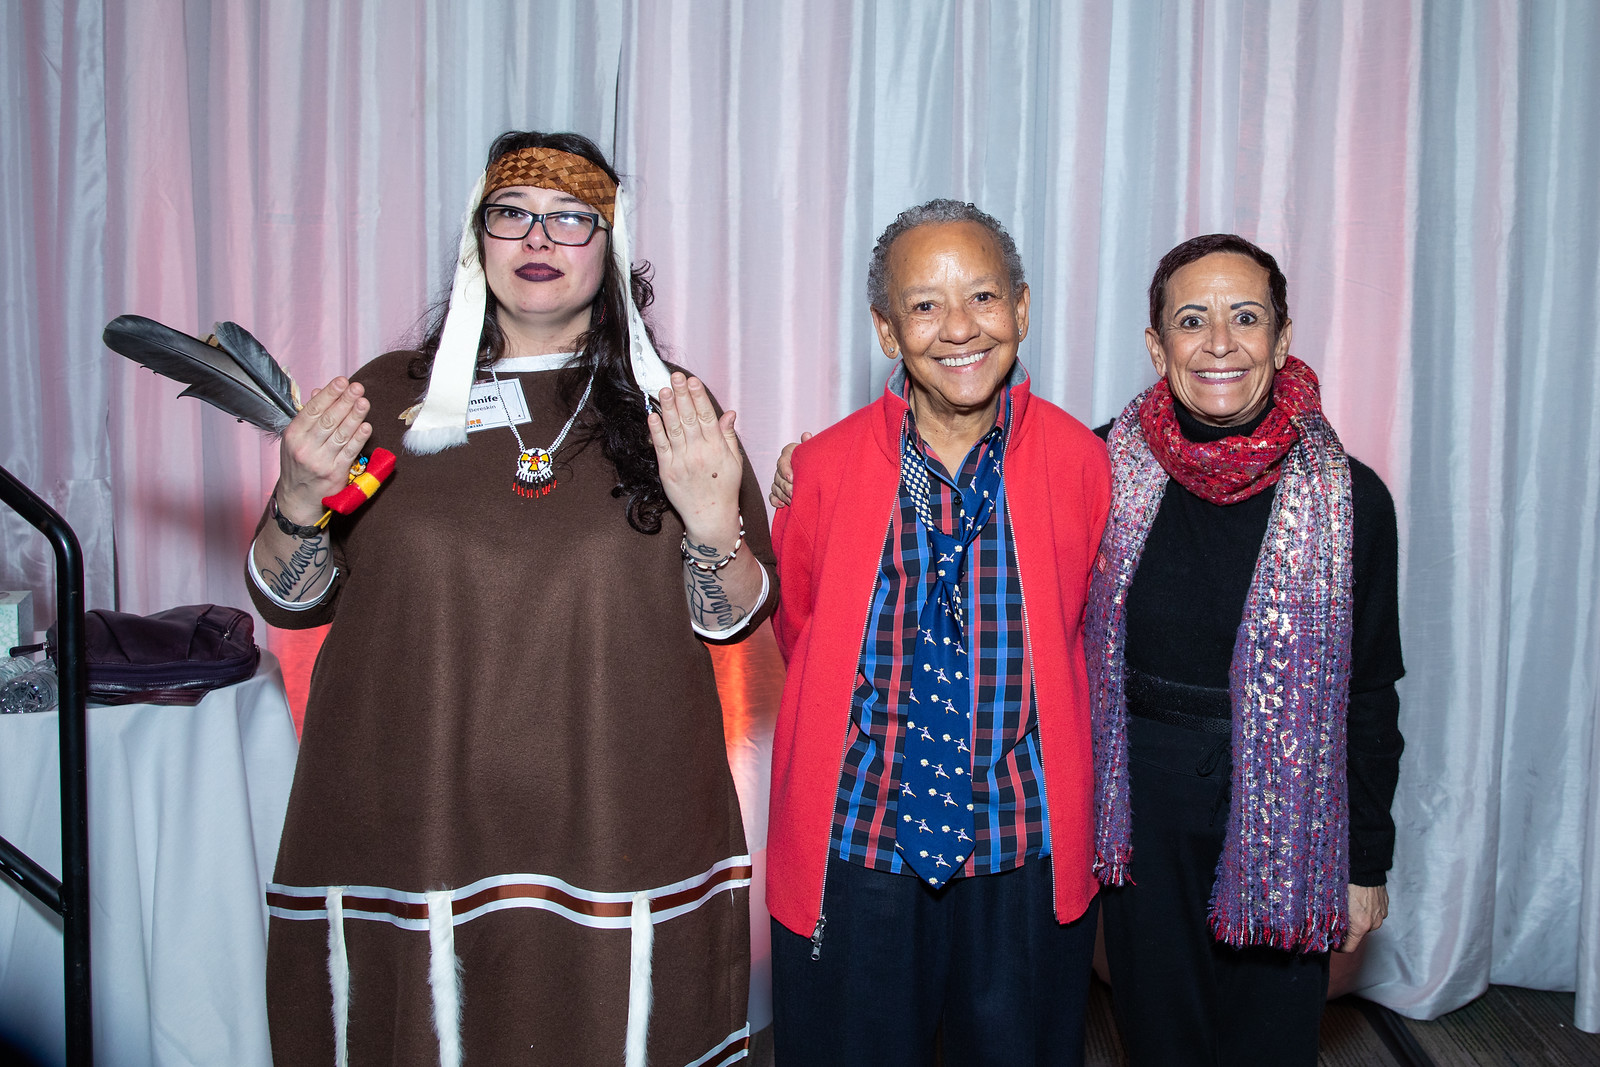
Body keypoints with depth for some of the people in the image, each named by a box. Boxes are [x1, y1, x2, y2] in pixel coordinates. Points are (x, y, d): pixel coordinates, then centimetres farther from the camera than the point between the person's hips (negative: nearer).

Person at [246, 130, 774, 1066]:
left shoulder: (672, 411, 3)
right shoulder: (388, 396, 4)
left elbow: (737, 616, 2)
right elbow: (291, 600, 8)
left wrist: (712, 521, -17)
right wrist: (301, 500, -12)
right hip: (408, 836, 1)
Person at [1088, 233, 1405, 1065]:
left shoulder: (1348, 497, -9)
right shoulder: (1105, 468, -7)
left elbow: (1370, 693, -2)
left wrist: (1367, 863, 2)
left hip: (1284, 809, 0)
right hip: (1146, 808, 1)